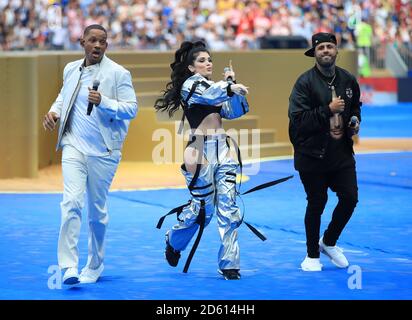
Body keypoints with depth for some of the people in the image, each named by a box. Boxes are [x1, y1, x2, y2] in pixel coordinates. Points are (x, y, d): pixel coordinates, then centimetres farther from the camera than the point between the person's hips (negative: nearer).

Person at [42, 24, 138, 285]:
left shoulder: (118, 73, -5)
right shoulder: (71, 69, 9)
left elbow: (132, 108, -9)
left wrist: (103, 102, -24)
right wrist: (54, 111, 6)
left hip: (102, 151, -2)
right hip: (74, 146, 2)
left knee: (98, 210, 8)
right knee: (72, 202, -14)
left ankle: (94, 266, 24)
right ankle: (69, 266, -16)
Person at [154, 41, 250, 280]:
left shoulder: (215, 88, 21)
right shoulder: (190, 83, -2)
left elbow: (236, 110, 11)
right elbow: (209, 94, -24)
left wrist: (231, 83, 3)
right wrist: (231, 87, -40)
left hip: (223, 151, 7)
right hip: (201, 151, -6)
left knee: (228, 208, -1)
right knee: (203, 207, 0)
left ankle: (229, 264, 1)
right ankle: (173, 241, 28)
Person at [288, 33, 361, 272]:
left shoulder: (349, 80, 6)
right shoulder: (305, 82, -11)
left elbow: (355, 107, 24)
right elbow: (297, 120, -18)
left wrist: (355, 122, 4)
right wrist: (328, 110, -22)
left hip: (342, 152, 5)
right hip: (312, 154, -4)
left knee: (350, 198, 1)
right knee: (316, 204, 4)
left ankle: (329, 242, 26)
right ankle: (312, 255, 22)